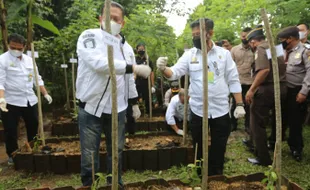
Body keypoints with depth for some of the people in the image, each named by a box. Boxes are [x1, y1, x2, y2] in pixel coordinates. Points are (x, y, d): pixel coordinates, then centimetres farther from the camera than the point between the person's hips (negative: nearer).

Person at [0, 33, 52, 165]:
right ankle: (12, 155, 24)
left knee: (33, 127, 15)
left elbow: (37, 79, 14)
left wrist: (45, 94, 8)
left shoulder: (29, 60, 9)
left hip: (30, 100, 5)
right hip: (11, 102, -5)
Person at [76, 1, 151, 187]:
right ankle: (89, 185, 30)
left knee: (116, 150, 17)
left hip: (118, 109, 4)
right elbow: (98, 63, -27)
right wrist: (134, 67, -27)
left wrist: (135, 104, 16)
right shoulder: (89, 36, -8)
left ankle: (116, 183, 37)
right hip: (91, 108, -4)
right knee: (89, 153, 8)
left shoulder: (126, 47, 9)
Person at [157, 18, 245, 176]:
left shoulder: (224, 53, 1)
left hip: (221, 110, 0)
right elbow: (174, 73, -8)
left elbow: (233, 81, 2)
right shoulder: (189, 55, 1)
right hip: (198, 111, 1)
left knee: (218, 149, 12)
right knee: (200, 149, 15)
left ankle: (217, 176, 33)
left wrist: (239, 105, -4)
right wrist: (163, 69, -30)